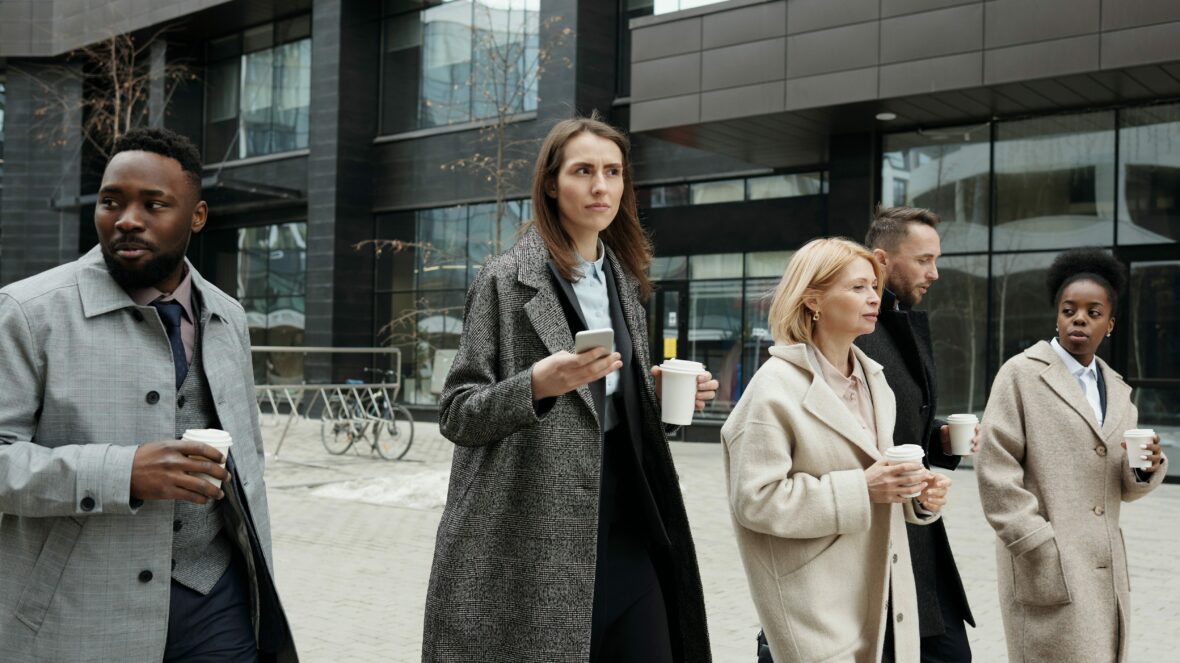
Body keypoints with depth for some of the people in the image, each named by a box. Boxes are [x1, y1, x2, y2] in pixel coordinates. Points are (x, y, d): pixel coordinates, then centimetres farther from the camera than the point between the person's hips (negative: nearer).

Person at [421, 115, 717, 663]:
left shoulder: (624, 283, 14)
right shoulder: (506, 280, -5)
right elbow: (456, 415, -5)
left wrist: (659, 392, 3)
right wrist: (537, 385, -22)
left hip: (623, 526, 6)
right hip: (531, 538, -5)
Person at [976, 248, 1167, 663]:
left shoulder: (1117, 390, 16)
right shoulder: (1022, 374, -3)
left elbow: (1123, 488, 17)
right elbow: (995, 470, -11)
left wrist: (1147, 467, -5)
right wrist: (1042, 550, -15)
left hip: (1105, 570, 6)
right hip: (1048, 569, -6)